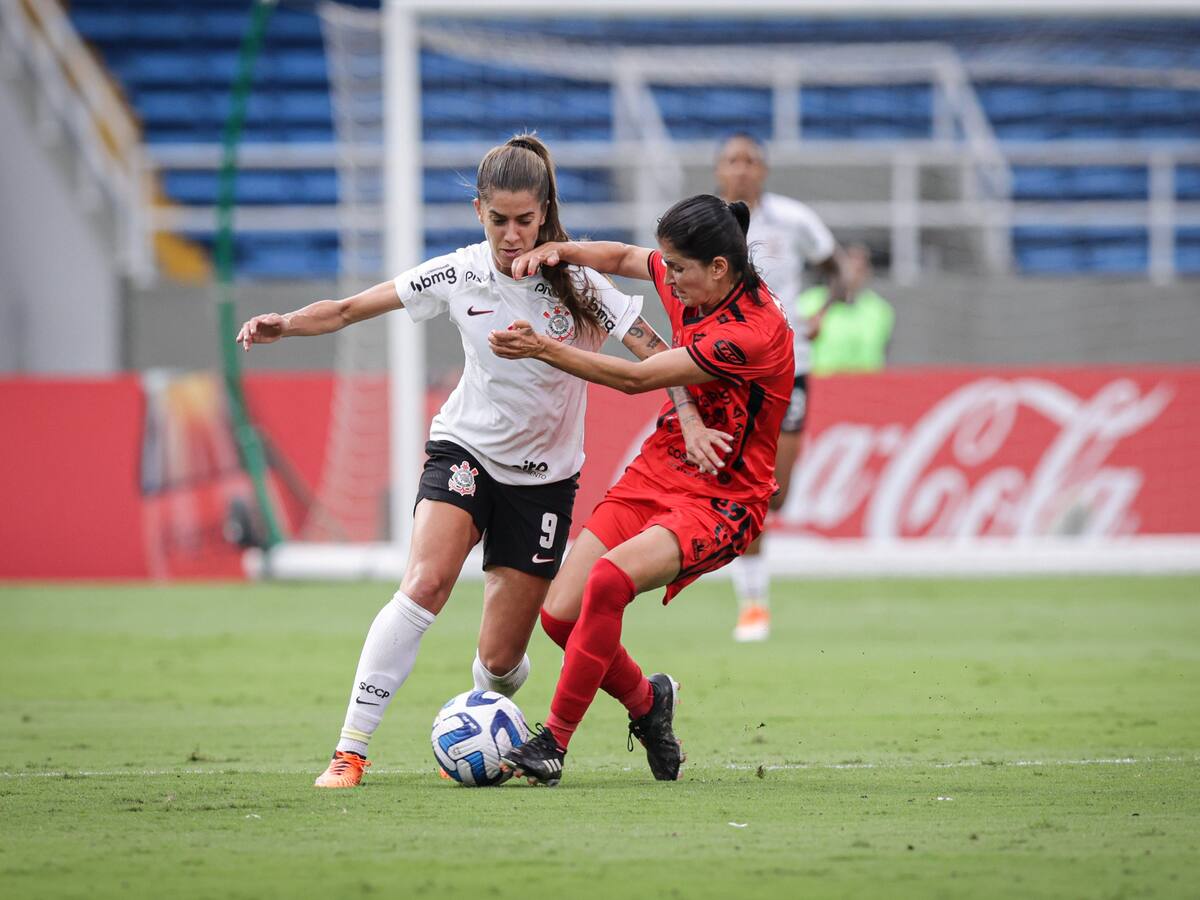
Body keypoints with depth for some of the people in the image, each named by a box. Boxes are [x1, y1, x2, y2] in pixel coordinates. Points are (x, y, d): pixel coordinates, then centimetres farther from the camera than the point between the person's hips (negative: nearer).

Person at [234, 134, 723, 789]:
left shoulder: (575, 282, -12)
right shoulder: (459, 275, -9)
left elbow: (657, 353, -10)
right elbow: (350, 310, -5)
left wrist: (691, 420, -26)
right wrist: (285, 325, -22)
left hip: (544, 477, 0)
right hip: (465, 450, 0)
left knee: (500, 658, -1)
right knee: (424, 584, -27)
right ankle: (351, 749, -25)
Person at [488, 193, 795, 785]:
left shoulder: (754, 332, -24)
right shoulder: (692, 287, 1)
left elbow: (636, 378, -24)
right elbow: (622, 257, 22)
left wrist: (544, 349, -23)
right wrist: (559, 251, 2)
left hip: (722, 501, -8)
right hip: (656, 472, 8)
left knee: (608, 580, -31)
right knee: (562, 611, -6)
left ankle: (555, 741, -20)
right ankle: (646, 702, 22)